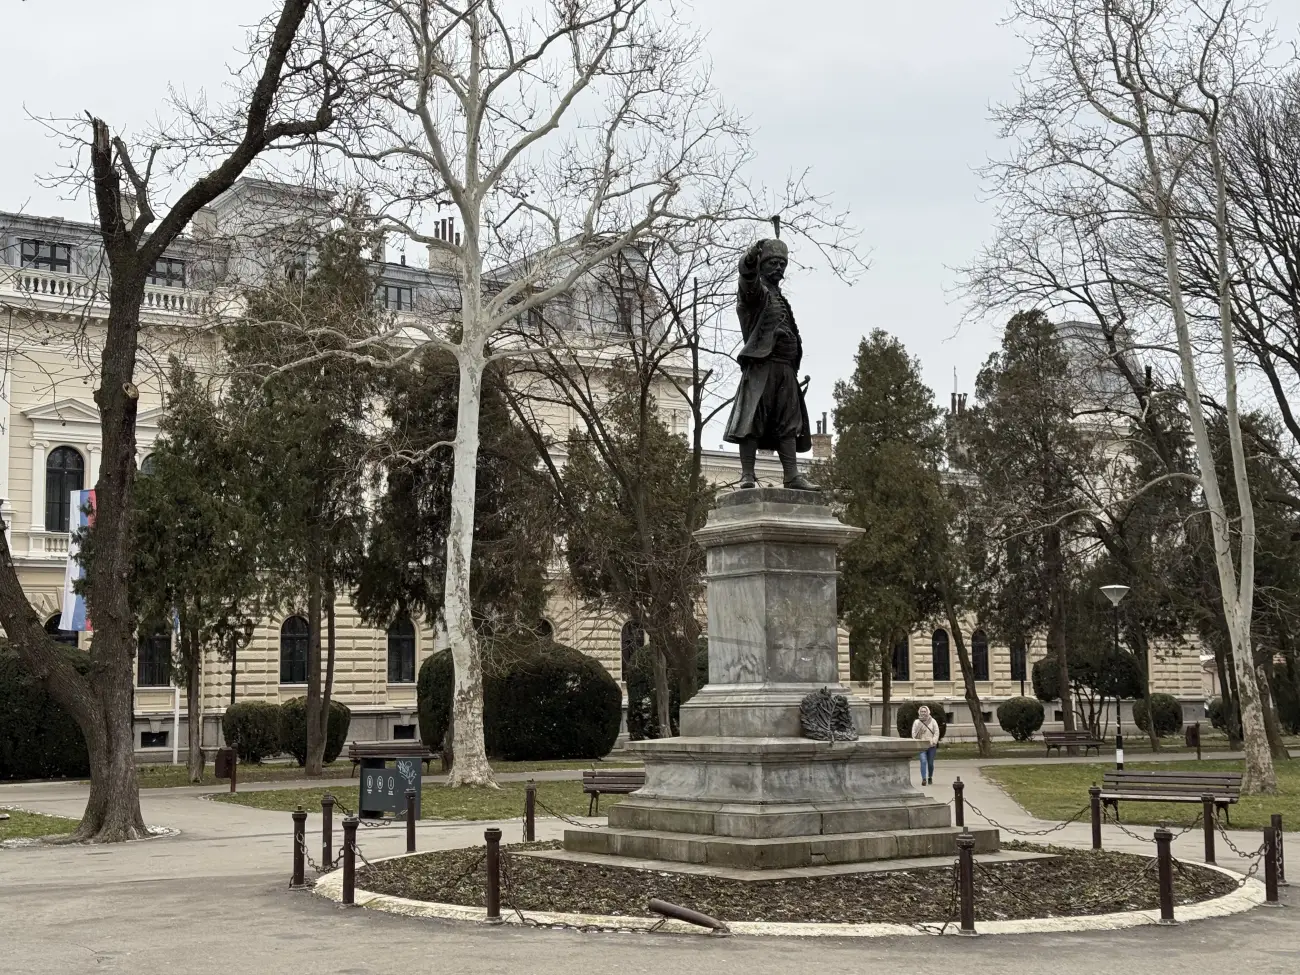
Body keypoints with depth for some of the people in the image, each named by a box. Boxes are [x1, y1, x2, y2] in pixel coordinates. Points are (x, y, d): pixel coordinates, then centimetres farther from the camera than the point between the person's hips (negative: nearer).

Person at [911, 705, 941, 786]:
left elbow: (936, 732, 1)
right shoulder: (916, 722, 5)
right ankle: (924, 779, -19)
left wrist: (933, 741, -11)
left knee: (930, 763, 8)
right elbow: (913, 734, 7)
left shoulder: (932, 721, 4)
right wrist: (918, 742, -7)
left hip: (931, 746, 1)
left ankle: (930, 778, 28)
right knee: (923, 761, -17)